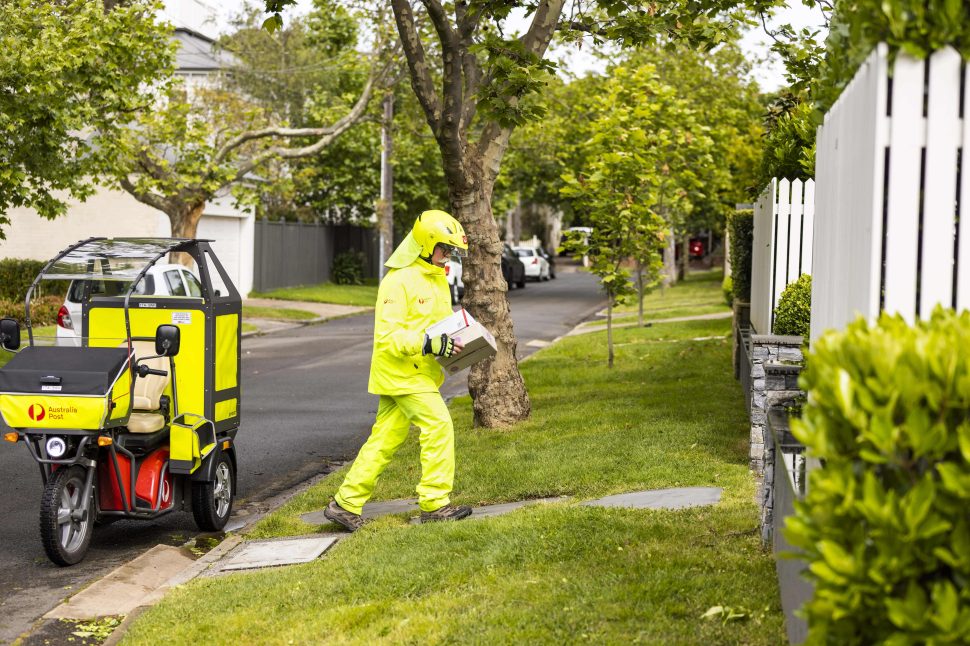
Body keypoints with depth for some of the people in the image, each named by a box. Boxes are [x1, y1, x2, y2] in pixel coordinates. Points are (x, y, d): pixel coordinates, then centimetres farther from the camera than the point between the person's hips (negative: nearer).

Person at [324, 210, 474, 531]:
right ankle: (435, 503, -6)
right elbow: (388, 335, -21)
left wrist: (452, 342, 4)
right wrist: (428, 344, -29)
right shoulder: (398, 281, -17)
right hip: (401, 373, -9)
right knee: (439, 425, -13)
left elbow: (441, 323, 25)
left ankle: (346, 504, 15)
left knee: (384, 439, 9)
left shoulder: (437, 279, 14)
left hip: (418, 373, 9)